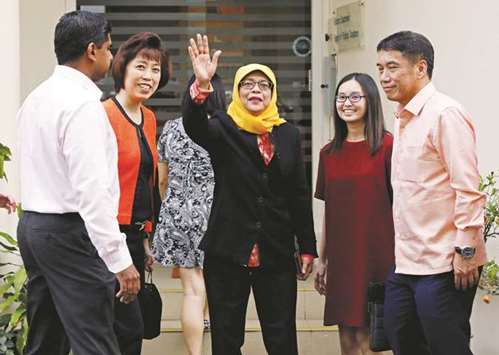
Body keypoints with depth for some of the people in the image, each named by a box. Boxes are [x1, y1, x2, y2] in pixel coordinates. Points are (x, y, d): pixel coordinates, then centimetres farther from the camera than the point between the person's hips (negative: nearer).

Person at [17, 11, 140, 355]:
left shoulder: (36, 98, 13)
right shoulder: (83, 103, -16)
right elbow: (92, 189, -22)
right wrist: (120, 260, -21)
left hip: (32, 224, 10)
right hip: (71, 233, -9)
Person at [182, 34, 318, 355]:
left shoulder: (288, 134, 8)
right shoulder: (224, 129, -1)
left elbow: (300, 195, 10)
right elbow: (194, 125, -25)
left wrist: (308, 249, 8)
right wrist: (202, 85, -43)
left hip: (277, 253, 2)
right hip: (228, 252, -2)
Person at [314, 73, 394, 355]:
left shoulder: (387, 146, -6)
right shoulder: (329, 153, 11)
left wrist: (398, 257, -10)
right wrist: (322, 259, 14)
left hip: (375, 254, -5)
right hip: (341, 256, 5)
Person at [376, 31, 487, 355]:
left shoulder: (445, 114, -11)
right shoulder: (403, 120, 16)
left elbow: (468, 189, -16)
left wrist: (466, 250, -19)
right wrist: (401, 249, 18)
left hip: (442, 266, -9)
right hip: (406, 264, 9)